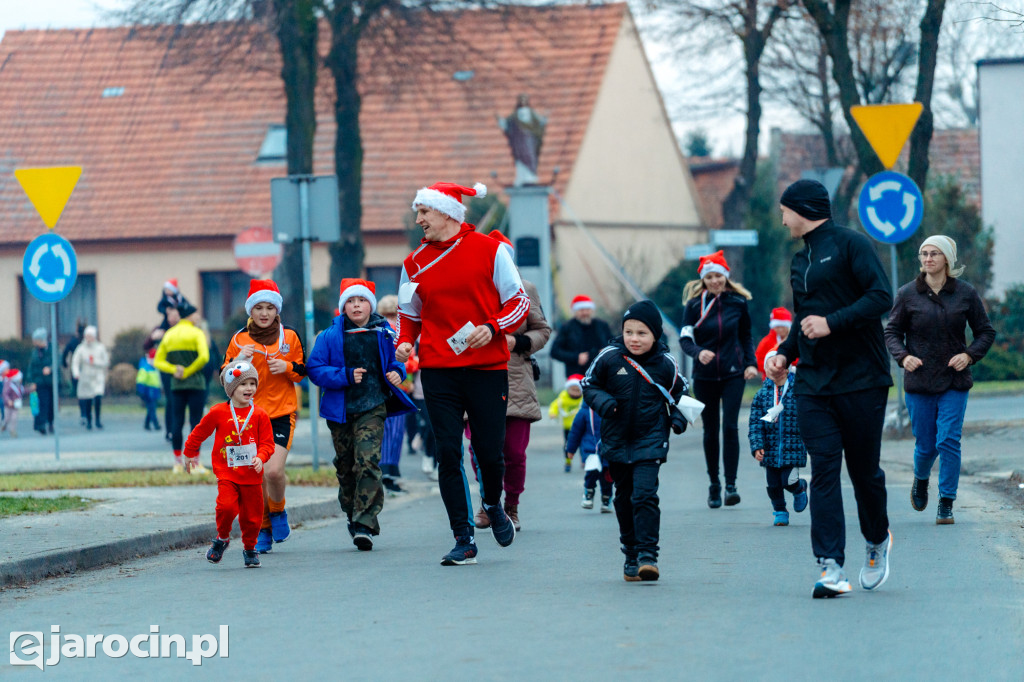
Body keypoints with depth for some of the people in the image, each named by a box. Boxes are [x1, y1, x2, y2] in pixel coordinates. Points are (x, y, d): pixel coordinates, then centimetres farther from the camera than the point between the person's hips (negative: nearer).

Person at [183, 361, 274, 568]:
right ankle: (222, 538, 7)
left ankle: (250, 548, 29)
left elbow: (267, 442, 2)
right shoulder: (218, 412, -2)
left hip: (251, 475, 2)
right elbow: (199, 432, 13)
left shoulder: (259, 415, 0)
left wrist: (260, 458, -17)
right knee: (227, 506, -21)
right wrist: (190, 454, 23)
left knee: (252, 514, 5)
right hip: (227, 473, -2)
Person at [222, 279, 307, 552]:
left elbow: (302, 372, 12)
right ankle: (263, 530, 18)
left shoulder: (289, 337, 5)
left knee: (274, 470, -17)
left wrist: (287, 367, -9)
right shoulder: (239, 340, 5)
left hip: (282, 413, -1)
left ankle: (278, 512, 12)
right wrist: (239, 361, -14)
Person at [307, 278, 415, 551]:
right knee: (346, 467, 8)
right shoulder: (330, 337, 3)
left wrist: (397, 372, 0)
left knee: (367, 461, -16)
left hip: (373, 408, -1)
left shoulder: (384, 333, 6)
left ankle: (365, 525, -19)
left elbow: (396, 359, 22)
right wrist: (346, 375, -13)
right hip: (340, 411, 1)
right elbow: (315, 369, -2)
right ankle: (354, 518, 26)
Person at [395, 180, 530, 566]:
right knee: (447, 453, -5)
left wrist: (492, 327, -16)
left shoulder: (489, 250, -1)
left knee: (490, 451, -2)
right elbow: (409, 313, 18)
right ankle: (463, 539, 2)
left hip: (487, 366, -2)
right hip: (438, 371, 2)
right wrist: (404, 341, -2)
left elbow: (519, 302, 1)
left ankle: (493, 505, 32)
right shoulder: (416, 262, 8)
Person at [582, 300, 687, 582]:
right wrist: (601, 401, -14)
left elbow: (679, 391, 14)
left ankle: (647, 554, -14)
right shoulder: (609, 358, -6)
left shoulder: (665, 364, -4)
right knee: (624, 498, 11)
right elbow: (589, 385, 5)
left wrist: (679, 416, -2)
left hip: (650, 441, -2)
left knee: (645, 495, -15)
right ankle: (631, 554, 23)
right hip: (617, 441, 2)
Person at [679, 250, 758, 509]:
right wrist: (698, 352, -30)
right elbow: (685, 339, -10)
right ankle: (714, 484, 19)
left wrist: (750, 363, 0)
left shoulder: (738, 302, 1)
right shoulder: (695, 304, -3)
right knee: (710, 431, 6)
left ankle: (731, 485, -9)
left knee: (730, 427, -11)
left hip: (733, 374, 0)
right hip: (704, 377, 0)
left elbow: (746, 337, 12)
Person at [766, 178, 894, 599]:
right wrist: (785, 354, 12)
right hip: (813, 384, 6)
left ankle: (877, 542, 30)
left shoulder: (850, 245, -6)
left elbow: (881, 297, -16)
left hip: (861, 379, -6)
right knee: (823, 471, -5)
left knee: (864, 470, 4)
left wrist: (832, 323, -20)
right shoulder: (799, 261, 17)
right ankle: (831, 568, -10)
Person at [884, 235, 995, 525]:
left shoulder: (966, 293, 0)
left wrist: (970, 355, -9)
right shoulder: (907, 294, -1)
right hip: (919, 383, 0)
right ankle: (920, 480, 39)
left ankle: (946, 504, -1)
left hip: (954, 382, 0)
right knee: (925, 445, 5)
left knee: (948, 441, -10)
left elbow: (986, 332, 8)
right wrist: (903, 356, -13)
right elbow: (892, 332, 5)